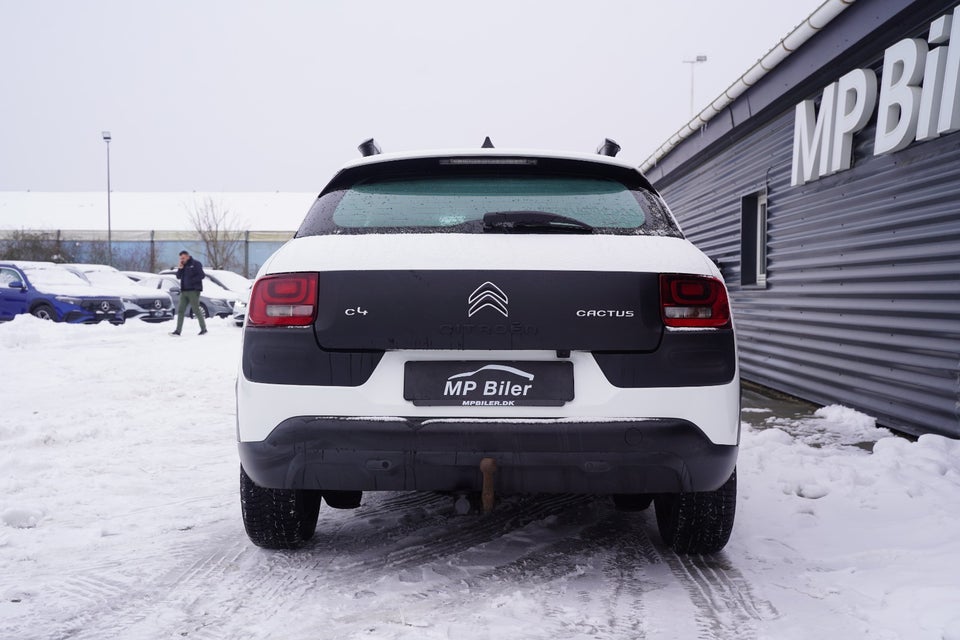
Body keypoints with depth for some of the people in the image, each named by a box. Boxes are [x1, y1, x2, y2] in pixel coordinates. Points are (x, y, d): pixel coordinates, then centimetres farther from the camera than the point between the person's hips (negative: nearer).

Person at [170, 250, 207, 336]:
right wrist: (180, 268, -1)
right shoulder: (183, 265, 17)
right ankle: (178, 331, 3)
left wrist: (191, 281, -15)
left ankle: (203, 329, 6)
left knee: (196, 310, -5)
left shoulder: (196, 263, -5)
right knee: (180, 310, 2)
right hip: (184, 291, 7)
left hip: (193, 291, -7)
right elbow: (178, 277, 14)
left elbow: (202, 275, -13)